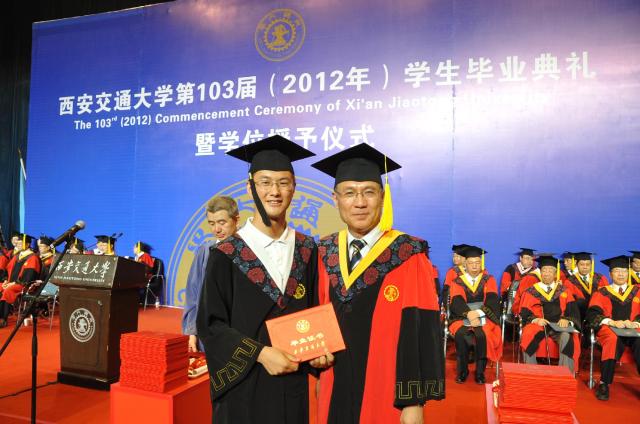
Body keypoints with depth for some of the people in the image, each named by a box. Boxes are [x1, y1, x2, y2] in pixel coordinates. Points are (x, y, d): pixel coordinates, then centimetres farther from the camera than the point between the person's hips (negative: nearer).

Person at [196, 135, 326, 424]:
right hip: (244, 384, -3)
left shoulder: (306, 251, 1)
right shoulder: (226, 255, -9)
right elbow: (210, 323, -9)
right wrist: (260, 353, -19)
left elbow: (313, 311, 9)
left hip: (294, 381, 3)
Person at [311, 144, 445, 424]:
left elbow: (422, 332, -14)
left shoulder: (409, 256, -13)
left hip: (387, 396, -4)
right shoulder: (325, 254, 1)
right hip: (335, 392, 4)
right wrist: (319, 374, 6)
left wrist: (414, 402, -14)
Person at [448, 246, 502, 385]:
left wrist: (479, 313, -24)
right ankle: (462, 371, -13)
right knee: (460, 334, -31)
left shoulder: (489, 280, 9)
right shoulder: (457, 282, 8)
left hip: (485, 318, 0)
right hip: (463, 318, 0)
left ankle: (480, 371, -15)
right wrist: (469, 315, -26)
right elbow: (457, 302, -7)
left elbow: (492, 300, -6)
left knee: (482, 334, -32)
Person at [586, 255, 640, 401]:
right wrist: (613, 322, -16)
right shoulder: (601, 293, 14)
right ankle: (604, 384, -31)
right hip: (608, 329, -1)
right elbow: (592, 314, 1)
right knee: (613, 339, -37)